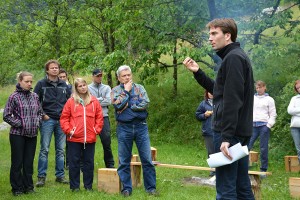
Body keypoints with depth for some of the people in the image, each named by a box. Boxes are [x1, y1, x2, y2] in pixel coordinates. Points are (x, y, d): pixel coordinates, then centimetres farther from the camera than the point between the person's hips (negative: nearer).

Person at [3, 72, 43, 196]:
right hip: (18, 134, -4)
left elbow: (40, 112, 18)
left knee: (29, 162, 10)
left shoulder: (34, 96, 6)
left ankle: (28, 186, 20)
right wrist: (20, 124, -12)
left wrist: (37, 122, 1)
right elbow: (6, 116, -7)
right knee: (17, 162, 3)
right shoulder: (14, 97, -8)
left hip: (32, 134, 4)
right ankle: (17, 188, 13)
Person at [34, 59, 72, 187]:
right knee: (44, 149, -3)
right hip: (47, 120, -4)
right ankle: (41, 176, 1)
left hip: (62, 120, 4)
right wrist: (42, 115, -7)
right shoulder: (41, 84, 1)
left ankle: (60, 175, 15)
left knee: (60, 150, 7)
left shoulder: (64, 85, 12)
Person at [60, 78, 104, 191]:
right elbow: (64, 117, 1)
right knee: (74, 162, 4)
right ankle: (74, 186, 11)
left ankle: (88, 185, 17)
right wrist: (68, 130, -7)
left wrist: (96, 130, 1)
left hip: (90, 139, 2)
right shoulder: (71, 101, 1)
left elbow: (99, 117, 9)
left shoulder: (94, 101, 6)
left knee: (89, 163, 8)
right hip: (74, 139, -2)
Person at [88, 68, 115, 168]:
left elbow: (109, 101, -3)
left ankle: (110, 165, 8)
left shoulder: (107, 88, 12)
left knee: (107, 141, 0)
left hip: (104, 117, 1)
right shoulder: (88, 88, 6)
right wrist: (102, 99, -6)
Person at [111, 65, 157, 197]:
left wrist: (128, 106, -8)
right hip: (124, 128, -1)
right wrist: (126, 90, -6)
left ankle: (151, 187, 8)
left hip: (141, 126, 1)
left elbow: (145, 103, -8)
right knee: (124, 161, 4)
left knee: (147, 159, 1)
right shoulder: (115, 90, 5)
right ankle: (126, 188, 14)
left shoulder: (139, 88, 8)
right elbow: (118, 104, -14)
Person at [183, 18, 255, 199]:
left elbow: (232, 100, -20)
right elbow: (220, 91, 23)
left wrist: (226, 136, -24)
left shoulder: (233, 58, -12)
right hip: (241, 131, 10)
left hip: (230, 131, -10)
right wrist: (198, 72, 17)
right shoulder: (238, 56, 18)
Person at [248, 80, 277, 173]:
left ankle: (263, 169, 5)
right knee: (247, 145, -9)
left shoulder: (269, 99, 5)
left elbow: (273, 114, 4)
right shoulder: (252, 98, 14)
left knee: (264, 148, -2)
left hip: (264, 125, -3)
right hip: (253, 125, 3)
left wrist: (269, 125, -8)